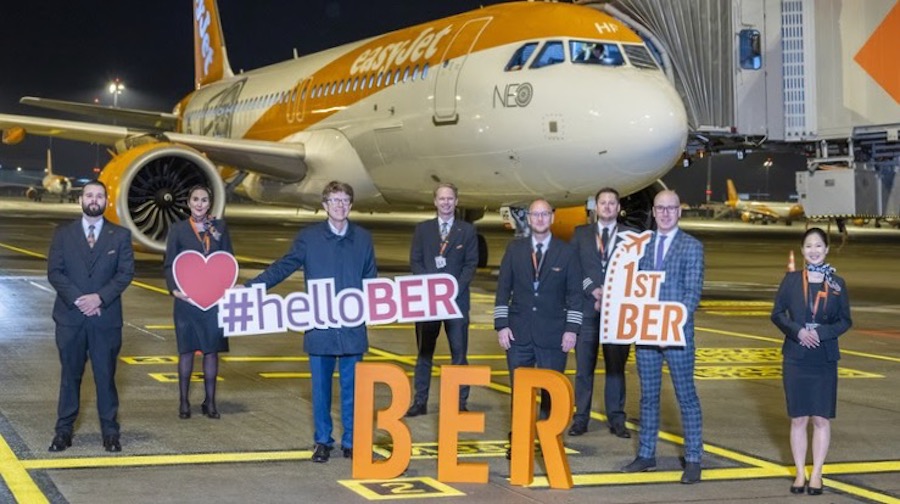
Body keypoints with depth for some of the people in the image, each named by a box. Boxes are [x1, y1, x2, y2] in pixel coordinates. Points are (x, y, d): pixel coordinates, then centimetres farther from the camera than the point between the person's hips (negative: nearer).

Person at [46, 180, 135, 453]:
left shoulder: (120, 235, 5)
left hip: (106, 317, -1)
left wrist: (100, 297, -15)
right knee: (70, 375, 7)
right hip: (70, 317, 1)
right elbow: (54, 272, 0)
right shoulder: (63, 234, 6)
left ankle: (110, 431, 11)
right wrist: (77, 299, -14)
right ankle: (64, 430, 14)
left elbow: (126, 273, -2)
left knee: (106, 376, 3)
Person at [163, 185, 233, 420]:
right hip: (187, 298, -1)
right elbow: (169, 264, 3)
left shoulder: (219, 227, 6)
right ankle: (184, 401, 12)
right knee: (186, 350, 3)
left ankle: (210, 402, 12)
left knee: (211, 350, 4)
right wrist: (174, 289, -12)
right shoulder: (178, 230, 3)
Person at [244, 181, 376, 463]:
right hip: (319, 326, -1)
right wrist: (251, 288, -8)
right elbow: (283, 267, 1)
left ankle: (351, 441, 16)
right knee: (320, 386, 6)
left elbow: (370, 280, 11)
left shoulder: (363, 239, 8)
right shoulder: (308, 237, 3)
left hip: (353, 327, 1)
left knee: (351, 386, 5)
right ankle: (322, 441, 18)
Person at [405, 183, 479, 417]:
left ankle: (460, 402, 4)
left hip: (456, 298, -1)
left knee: (459, 352, 0)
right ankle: (420, 402, 10)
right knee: (424, 352, 5)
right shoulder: (422, 229, 9)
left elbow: (471, 264, 2)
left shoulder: (467, 230, 7)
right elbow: (415, 261, 5)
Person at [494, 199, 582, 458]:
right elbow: (503, 289, 6)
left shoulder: (566, 252, 2)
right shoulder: (514, 249, 6)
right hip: (518, 332, 1)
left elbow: (575, 293, 1)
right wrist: (501, 325, -1)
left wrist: (571, 329, -6)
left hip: (552, 334, -1)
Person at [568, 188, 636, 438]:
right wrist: (593, 290, -10)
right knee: (583, 368, 2)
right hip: (587, 308, 1)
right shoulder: (581, 234, 10)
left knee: (616, 367, 4)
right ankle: (580, 418, 9)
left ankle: (616, 419, 11)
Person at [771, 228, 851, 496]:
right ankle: (800, 473, 14)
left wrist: (821, 332, -13)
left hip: (825, 360, 0)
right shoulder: (792, 280, 1)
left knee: (821, 418, 3)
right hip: (796, 358, 0)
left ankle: (816, 474, 13)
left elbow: (845, 321, 4)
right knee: (798, 418, 5)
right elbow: (777, 314, 2)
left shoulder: (837, 283, 2)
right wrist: (798, 331, -15)